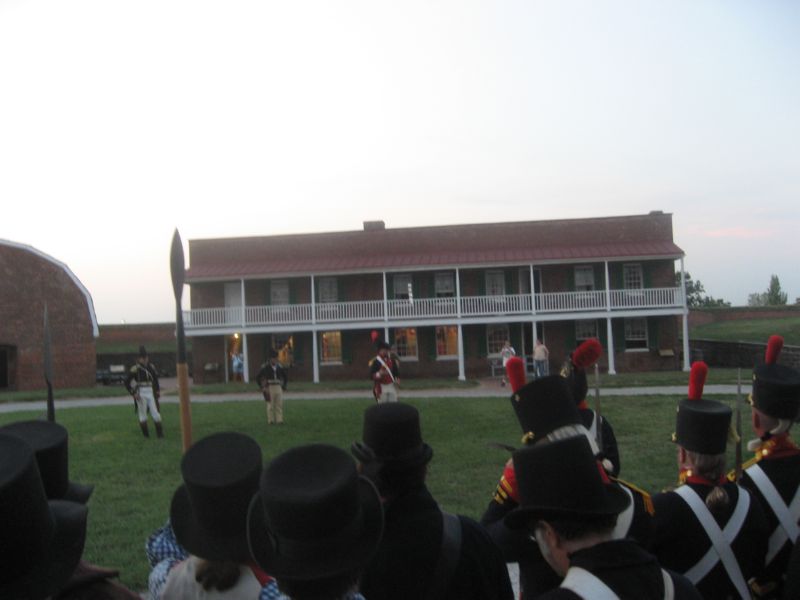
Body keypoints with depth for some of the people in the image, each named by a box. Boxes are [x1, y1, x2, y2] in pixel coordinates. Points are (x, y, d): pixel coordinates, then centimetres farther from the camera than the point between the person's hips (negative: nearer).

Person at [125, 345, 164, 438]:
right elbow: (127, 382, -6)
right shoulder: (135, 369, -9)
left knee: (155, 413, -2)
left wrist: (158, 390, 12)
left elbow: (155, 379, 21)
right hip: (140, 394, -3)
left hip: (151, 393, 3)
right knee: (142, 414, 5)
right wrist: (133, 393, -12)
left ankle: (160, 433, 3)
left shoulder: (151, 367, 6)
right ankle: (145, 434, 15)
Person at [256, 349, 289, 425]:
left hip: (278, 388, 3)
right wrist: (262, 388, -4)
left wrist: (283, 387, 9)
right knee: (270, 405, -3)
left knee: (279, 405, -2)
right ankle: (270, 421, 3)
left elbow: (286, 377, 18)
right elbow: (257, 378, -2)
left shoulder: (280, 367, 5)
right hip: (269, 388, -3)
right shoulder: (265, 367, -7)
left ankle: (279, 420, -1)